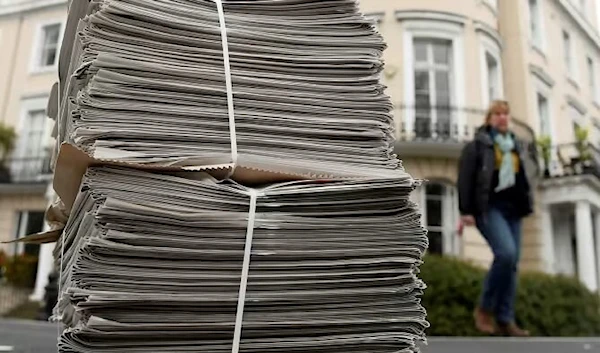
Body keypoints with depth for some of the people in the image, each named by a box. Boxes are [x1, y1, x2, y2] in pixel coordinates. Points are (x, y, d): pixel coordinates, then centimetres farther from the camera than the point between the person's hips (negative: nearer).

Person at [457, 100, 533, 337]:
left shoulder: (514, 146, 22)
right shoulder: (477, 145, 3)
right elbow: (465, 179, -5)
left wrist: (526, 206, 15)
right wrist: (466, 210, -14)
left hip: (512, 208, 7)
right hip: (489, 207, -6)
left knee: (512, 262, -1)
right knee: (506, 253, -24)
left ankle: (505, 319, 4)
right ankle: (485, 308, -8)